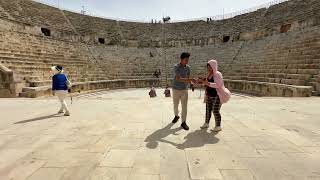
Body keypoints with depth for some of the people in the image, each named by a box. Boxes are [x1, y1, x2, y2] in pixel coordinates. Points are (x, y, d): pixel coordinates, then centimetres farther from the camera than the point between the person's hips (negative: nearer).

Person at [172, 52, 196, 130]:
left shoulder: (188, 68, -1)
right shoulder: (176, 67, -16)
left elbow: (187, 79, 3)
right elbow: (178, 79, -25)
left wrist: (190, 81, -20)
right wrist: (191, 79, -30)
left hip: (184, 89, 3)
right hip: (176, 89, -2)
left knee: (184, 106, 0)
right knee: (175, 105, 14)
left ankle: (183, 122, 11)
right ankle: (176, 116, 41)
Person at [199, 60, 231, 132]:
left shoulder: (217, 74, -13)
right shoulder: (209, 74, 10)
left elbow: (217, 85, -24)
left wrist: (208, 83, -29)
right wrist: (203, 82, 1)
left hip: (217, 96, -7)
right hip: (209, 96, 7)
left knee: (215, 111, -3)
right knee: (208, 110, 13)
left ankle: (218, 126, 14)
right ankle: (206, 123, 27)